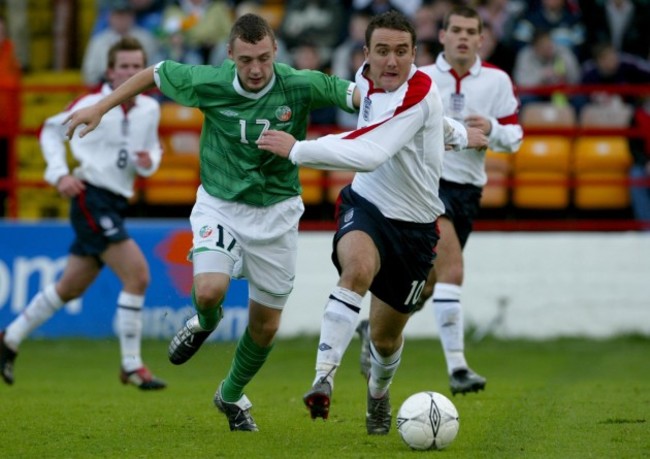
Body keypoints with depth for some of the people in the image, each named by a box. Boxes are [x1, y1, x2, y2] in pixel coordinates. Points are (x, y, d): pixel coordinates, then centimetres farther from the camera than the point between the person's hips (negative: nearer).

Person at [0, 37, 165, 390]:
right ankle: (131, 366, -9)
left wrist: (149, 161, -4)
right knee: (138, 275, -17)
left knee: (71, 288, 16)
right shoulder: (91, 105, -8)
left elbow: (153, 149, 19)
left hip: (115, 206, 7)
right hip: (91, 198, -7)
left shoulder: (150, 109, 7)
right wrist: (59, 173, -6)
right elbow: (51, 130, 5)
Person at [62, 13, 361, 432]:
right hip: (220, 206, -1)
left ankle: (232, 396, 37)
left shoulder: (300, 86, -17)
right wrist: (101, 108, 3)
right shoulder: (208, 83, -14)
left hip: (276, 212, 1)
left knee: (265, 325, 9)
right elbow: (155, 74, 1)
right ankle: (206, 322, 13)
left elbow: (353, 93, -17)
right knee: (209, 290, -27)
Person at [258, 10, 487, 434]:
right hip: (366, 205, 2)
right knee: (358, 267, -35)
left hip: (414, 225, -2)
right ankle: (323, 381, -41)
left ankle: (379, 393, 48)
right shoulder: (366, 80, -4)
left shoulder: (419, 94, -25)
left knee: (386, 337, 11)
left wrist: (297, 150, -31)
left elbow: (370, 155, -35)